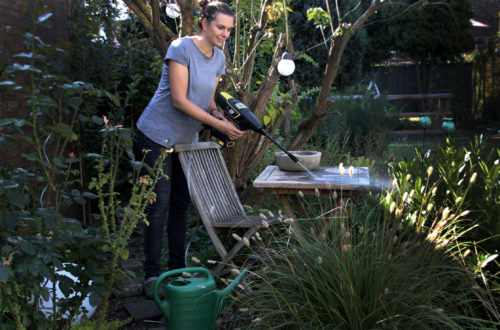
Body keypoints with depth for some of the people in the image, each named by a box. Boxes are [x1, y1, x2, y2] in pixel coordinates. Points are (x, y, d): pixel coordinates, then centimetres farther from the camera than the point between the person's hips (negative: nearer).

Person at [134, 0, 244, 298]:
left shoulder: (219, 58, 6)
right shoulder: (182, 48, -17)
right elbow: (179, 99, -22)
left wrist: (223, 117, -12)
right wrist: (218, 124, -25)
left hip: (186, 140, 7)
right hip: (158, 136, -7)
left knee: (181, 204, 9)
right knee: (160, 204, -8)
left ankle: (178, 269, 18)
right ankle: (152, 275, 0)